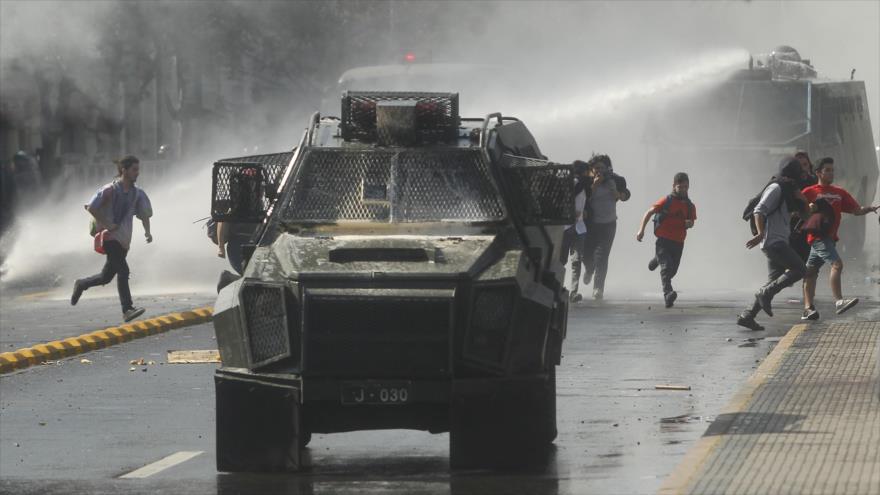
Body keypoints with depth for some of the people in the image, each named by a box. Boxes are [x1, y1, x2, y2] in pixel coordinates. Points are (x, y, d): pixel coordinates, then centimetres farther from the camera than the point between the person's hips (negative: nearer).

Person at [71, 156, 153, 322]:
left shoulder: (137, 193, 9)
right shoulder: (110, 190, -11)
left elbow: (144, 214, 18)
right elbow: (91, 207, -14)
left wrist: (147, 231, 1)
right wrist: (106, 224, -17)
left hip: (124, 239, 7)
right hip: (109, 236, -7)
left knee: (106, 277, 12)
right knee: (123, 270, -19)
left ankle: (81, 284, 38)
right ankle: (127, 309, -21)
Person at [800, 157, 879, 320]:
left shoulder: (840, 193, 16)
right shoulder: (809, 192, -1)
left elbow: (856, 210, 12)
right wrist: (808, 209, -21)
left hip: (829, 237, 6)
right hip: (818, 237, -6)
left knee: (811, 272, 9)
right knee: (837, 264, -21)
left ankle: (808, 308, 7)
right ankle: (838, 302, -25)